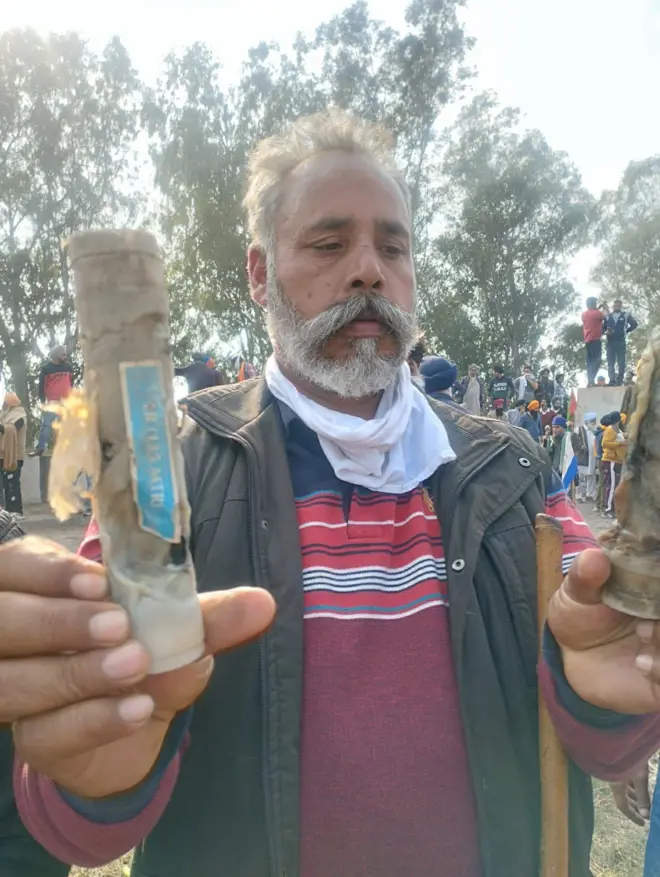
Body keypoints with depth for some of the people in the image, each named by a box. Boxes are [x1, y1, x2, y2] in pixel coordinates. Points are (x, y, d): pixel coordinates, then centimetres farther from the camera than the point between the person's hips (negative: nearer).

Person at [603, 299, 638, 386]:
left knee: (621, 361, -2)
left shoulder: (626, 315, 5)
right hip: (610, 342, 2)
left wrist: (626, 331, 1)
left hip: (621, 341, -2)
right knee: (610, 362, -2)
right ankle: (612, 380, -2)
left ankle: (619, 380, 0)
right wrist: (606, 332, -10)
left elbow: (634, 324, 5)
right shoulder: (608, 317, 11)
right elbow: (603, 327, 10)